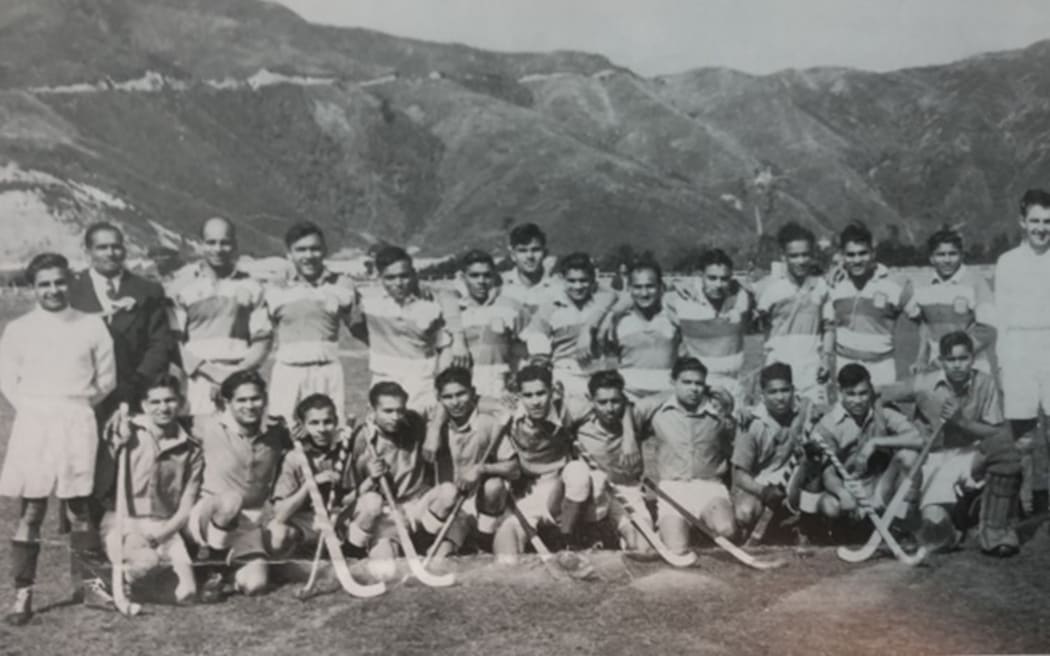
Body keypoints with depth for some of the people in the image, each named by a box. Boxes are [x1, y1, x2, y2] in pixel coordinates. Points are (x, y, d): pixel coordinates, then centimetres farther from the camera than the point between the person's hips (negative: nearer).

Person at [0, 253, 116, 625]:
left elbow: (106, 379, 8)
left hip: (77, 424, 0)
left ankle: (84, 584, 15)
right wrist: (37, 409, 2)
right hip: (32, 424, 0)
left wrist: (75, 408, 5)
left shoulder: (91, 326, 3)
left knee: (78, 508, 5)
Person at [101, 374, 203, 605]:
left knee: (185, 593, -17)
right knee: (146, 561, -35)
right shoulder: (126, 430, 0)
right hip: (124, 522, -3)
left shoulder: (191, 449, 7)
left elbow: (186, 507, 5)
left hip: (166, 527, 3)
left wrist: (162, 532, -10)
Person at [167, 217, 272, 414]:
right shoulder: (181, 285, 9)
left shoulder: (250, 287, 13)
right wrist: (208, 371, -8)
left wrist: (240, 372, -7)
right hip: (198, 381, -1)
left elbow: (261, 340, 10)